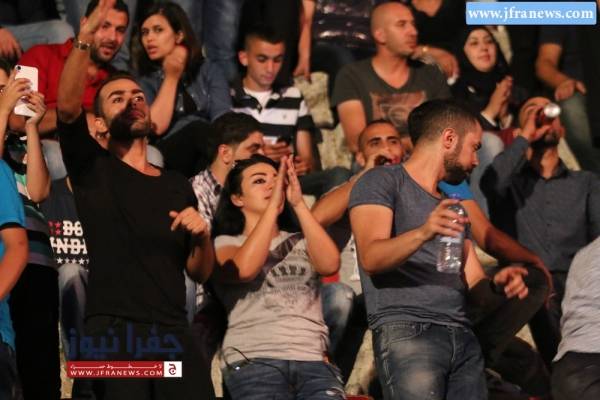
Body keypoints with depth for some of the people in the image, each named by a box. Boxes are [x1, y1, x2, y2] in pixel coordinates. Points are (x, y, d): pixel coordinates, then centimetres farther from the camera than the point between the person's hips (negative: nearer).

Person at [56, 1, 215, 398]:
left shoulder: (178, 186, 20)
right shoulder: (93, 169, 9)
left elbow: (200, 272, 21)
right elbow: (68, 106, -10)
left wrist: (202, 237, -1)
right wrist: (84, 40, -22)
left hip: (173, 333, 3)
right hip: (113, 332, -3)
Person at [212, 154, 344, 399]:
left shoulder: (300, 242, 23)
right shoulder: (226, 243, 14)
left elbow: (330, 264, 1)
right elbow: (244, 269, -9)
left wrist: (298, 204, 0)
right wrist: (272, 205, -4)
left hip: (313, 360, 3)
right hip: (254, 362, -3)